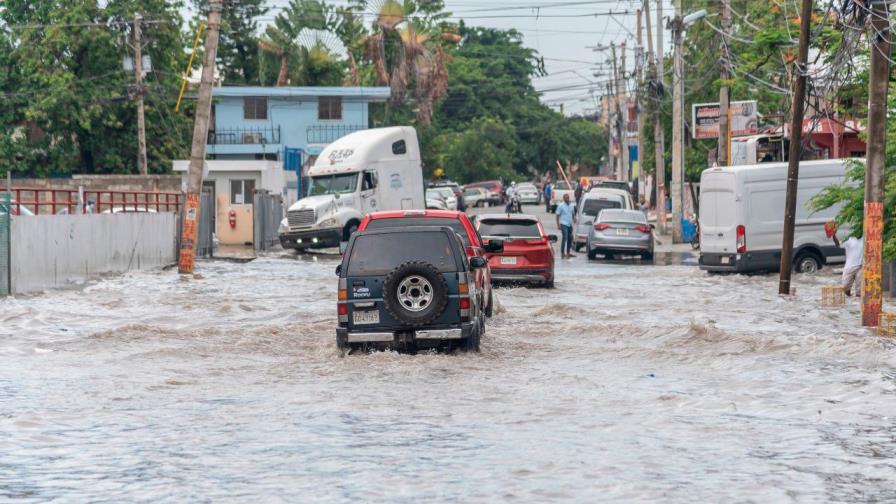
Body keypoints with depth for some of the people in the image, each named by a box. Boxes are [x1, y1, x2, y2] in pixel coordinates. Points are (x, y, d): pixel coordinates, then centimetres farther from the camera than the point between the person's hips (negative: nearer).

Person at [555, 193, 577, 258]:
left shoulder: (571, 206, 15)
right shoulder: (561, 206, -1)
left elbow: (573, 214, 23)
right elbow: (558, 215, -3)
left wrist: (574, 219, 2)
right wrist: (558, 224, -11)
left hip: (570, 224, 6)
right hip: (564, 224, -6)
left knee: (570, 238, 8)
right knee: (565, 238, -14)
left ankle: (568, 252, 19)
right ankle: (562, 253, -12)